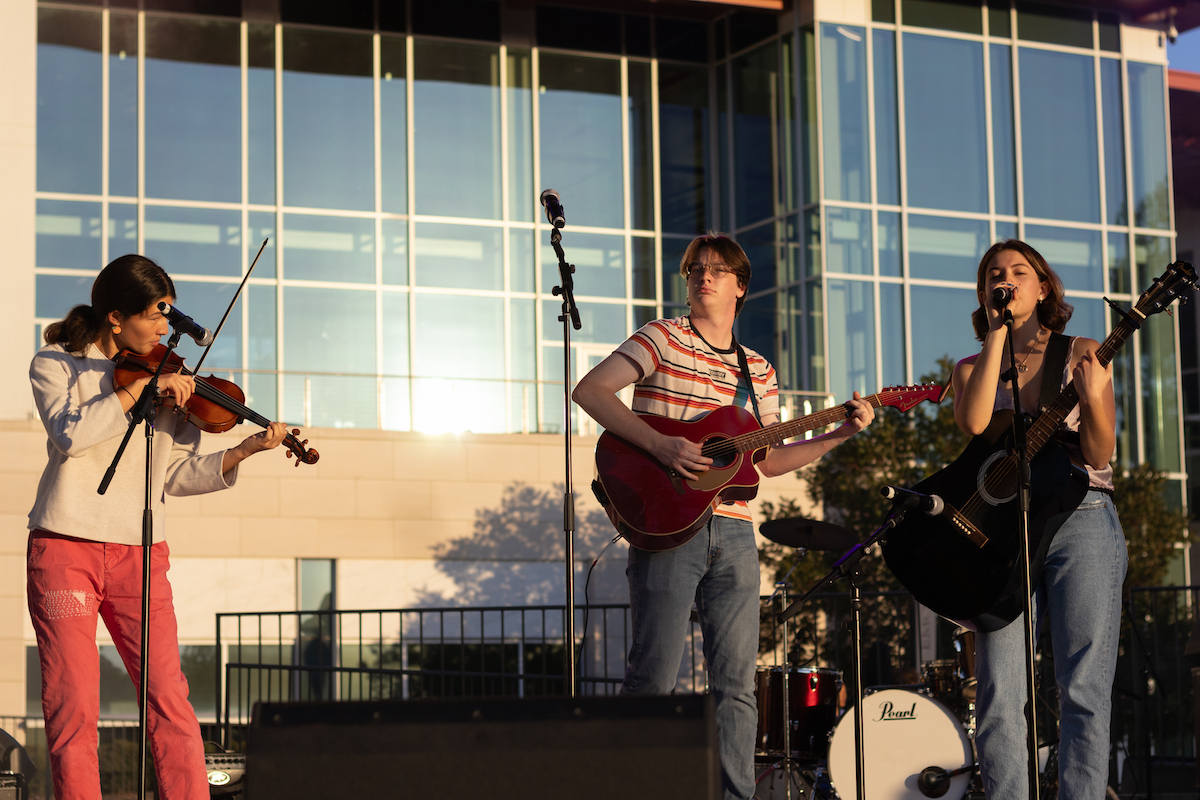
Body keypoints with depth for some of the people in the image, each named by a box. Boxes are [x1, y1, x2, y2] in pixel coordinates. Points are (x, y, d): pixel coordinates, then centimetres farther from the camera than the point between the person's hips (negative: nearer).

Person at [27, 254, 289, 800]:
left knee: (169, 702, -5)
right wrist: (141, 387, -19)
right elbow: (71, 433, -17)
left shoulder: (169, 380, 12)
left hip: (139, 552, 3)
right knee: (73, 706, -4)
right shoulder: (55, 365, 3)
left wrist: (243, 451, -5)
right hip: (65, 549, -2)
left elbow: (175, 475, 7)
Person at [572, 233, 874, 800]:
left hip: (733, 532, 5)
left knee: (736, 683, 4)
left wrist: (840, 434, 8)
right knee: (654, 679, -6)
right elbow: (590, 390, -10)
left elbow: (767, 461, 18)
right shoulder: (663, 339, 1)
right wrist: (660, 445, -19)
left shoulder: (758, 371, 18)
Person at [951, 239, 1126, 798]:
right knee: (999, 698, -6)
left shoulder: (1082, 355, 10)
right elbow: (974, 422, -8)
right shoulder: (973, 367, 15)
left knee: (1085, 690, -6)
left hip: (1081, 520, -1)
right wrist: (998, 335, -4)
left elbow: (1100, 452, 1)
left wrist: (1092, 396, -20)